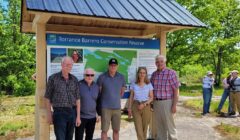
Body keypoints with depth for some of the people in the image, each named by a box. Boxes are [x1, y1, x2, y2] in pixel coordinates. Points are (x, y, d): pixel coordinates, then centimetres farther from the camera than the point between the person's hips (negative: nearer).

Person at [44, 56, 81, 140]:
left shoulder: (74, 80, 6)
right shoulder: (53, 78, -4)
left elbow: (77, 99, 7)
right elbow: (48, 98, 1)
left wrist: (78, 116, 4)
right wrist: (49, 114, 1)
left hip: (72, 113, 4)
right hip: (59, 113, -4)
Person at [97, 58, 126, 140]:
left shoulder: (121, 77, 3)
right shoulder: (102, 77, -7)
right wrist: (105, 100, 7)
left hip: (117, 107, 3)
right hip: (105, 108, -3)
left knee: (116, 130, 12)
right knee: (104, 130, 1)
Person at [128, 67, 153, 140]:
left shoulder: (149, 85, 2)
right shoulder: (134, 85, 4)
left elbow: (151, 97, 2)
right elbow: (131, 97, 7)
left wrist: (144, 104, -12)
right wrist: (129, 109, 2)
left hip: (146, 107, 0)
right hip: (136, 106, 0)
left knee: (144, 127, 7)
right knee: (138, 127, -7)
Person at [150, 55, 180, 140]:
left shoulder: (171, 73, -9)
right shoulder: (154, 74, 7)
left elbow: (176, 90, -10)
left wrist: (174, 105, -14)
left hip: (167, 102, -5)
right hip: (156, 102, 5)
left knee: (169, 125, 2)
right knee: (159, 125, 14)